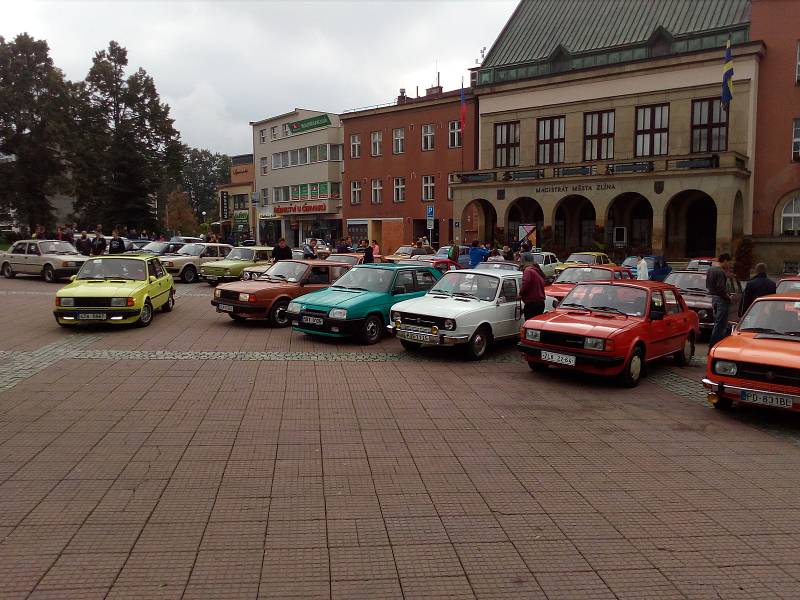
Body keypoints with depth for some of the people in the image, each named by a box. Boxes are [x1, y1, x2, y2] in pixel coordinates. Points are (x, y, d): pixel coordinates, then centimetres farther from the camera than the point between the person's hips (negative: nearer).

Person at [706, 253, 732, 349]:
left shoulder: (710, 269, 12)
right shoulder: (720, 272, -18)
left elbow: (707, 285, 18)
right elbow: (721, 288, -24)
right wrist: (728, 297, -11)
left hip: (713, 297, 10)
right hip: (721, 299, -10)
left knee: (718, 322, 17)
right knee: (720, 324, -5)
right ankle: (712, 345, -5)